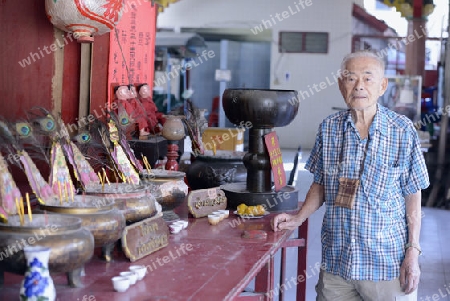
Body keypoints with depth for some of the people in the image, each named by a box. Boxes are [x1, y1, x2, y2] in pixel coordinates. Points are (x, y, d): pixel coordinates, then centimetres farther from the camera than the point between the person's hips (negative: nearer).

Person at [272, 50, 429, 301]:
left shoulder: (403, 131, -7)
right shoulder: (329, 129, 2)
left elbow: (413, 197, -3)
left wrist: (413, 253, -6)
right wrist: (298, 218, 1)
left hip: (387, 262, -2)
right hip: (337, 260, 3)